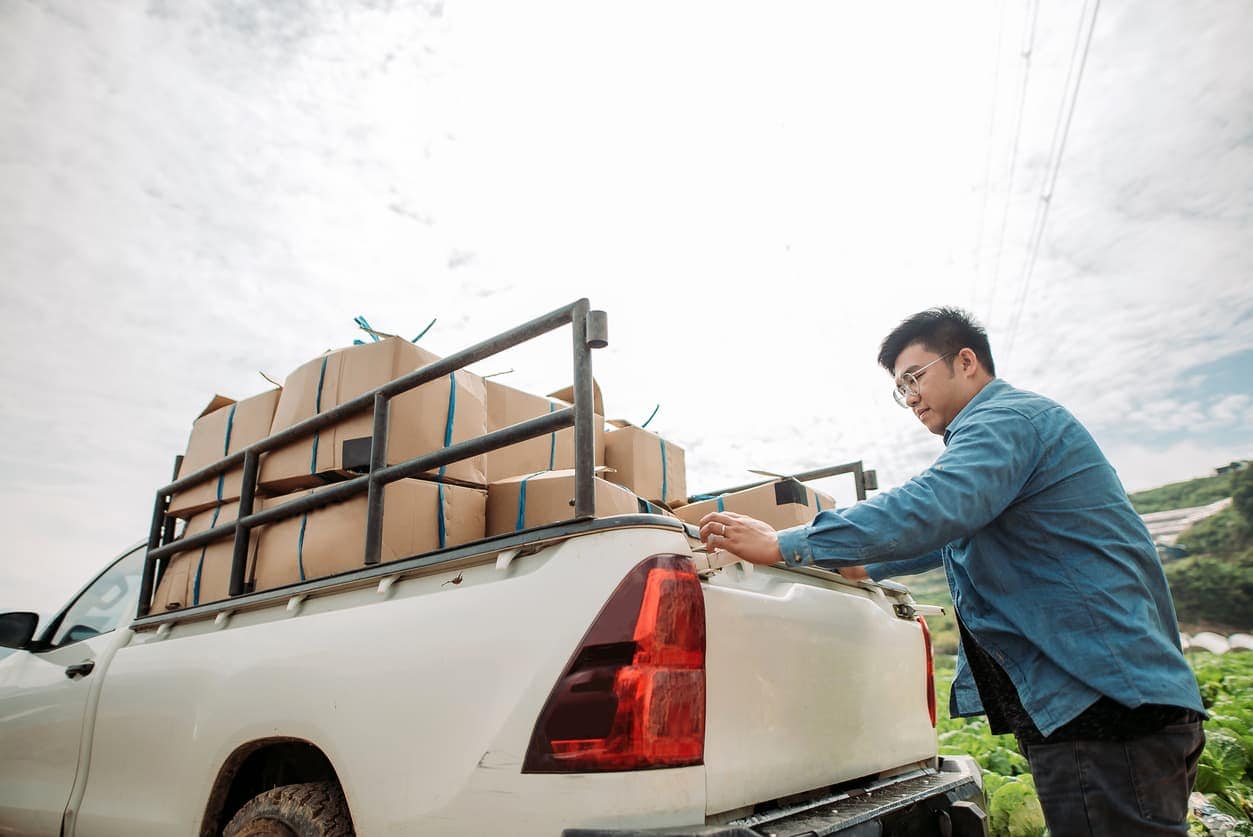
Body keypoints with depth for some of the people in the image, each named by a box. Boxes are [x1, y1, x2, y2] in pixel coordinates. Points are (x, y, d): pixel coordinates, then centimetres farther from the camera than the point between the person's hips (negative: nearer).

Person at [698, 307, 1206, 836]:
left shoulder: (1006, 419, -11)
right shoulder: (1003, 428, 24)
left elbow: (933, 505, -29)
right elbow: (953, 535, 35)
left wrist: (785, 545, -28)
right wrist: (862, 567, 33)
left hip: (1105, 705, -11)